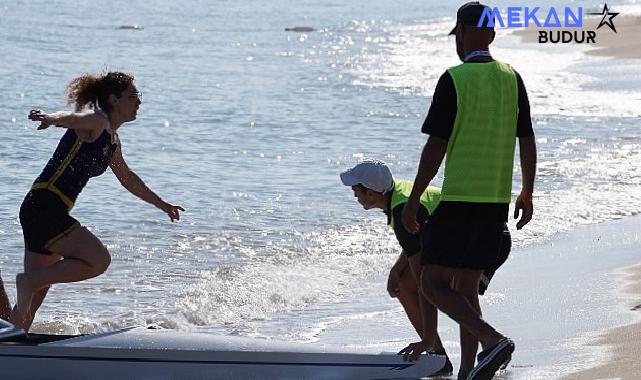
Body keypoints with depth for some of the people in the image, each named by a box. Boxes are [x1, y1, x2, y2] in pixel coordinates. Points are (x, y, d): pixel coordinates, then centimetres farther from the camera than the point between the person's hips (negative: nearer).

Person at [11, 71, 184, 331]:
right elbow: (72, 118, -32)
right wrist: (51, 118, -55)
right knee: (98, 260, -17)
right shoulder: (95, 121, -7)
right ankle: (28, 281, -13)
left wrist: (162, 204, 50)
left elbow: (128, 179, 39)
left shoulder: (112, 142, 21)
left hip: (51, 213, 10)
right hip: (43, 207, -10)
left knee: (38, 288, 10)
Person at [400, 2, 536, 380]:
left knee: (435, 285, -2)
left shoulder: (455, 80, -11)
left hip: (459, 199, -6)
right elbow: (527, 141, 10)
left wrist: (413, 201, -5)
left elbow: (436, 146, -12)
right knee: (467, 287, 15)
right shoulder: (512, 78, 6)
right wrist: (527, 193, 21)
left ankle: (493, 340, -20)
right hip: (497, 202, 6)